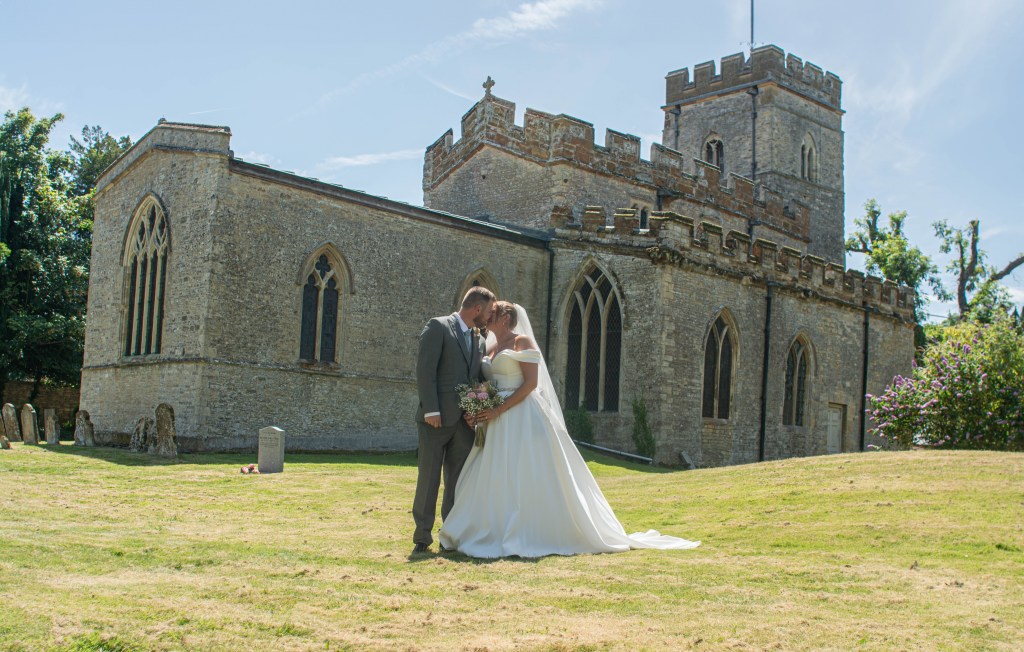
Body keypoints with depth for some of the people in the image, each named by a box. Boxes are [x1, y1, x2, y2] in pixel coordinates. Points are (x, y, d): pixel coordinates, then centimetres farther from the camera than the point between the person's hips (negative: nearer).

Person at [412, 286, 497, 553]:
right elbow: (425, 370, -11)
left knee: (458, 481, 7)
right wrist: (431, 409, -17)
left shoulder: (479, 341, 16)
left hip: (465, 420, 6)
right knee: (429, 478, -1)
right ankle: (422, 536, 6)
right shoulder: (438, 327, -4)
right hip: (437, 418, -6)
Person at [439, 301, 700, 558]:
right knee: (494, 479, 4)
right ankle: (500, 536, 11)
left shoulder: (522, 341, -5)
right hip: (497, 424, 8)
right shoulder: (490, 350, 18)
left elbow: (530, 383, -13)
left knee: (528, 478, -5)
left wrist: (499, 410, -18)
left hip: (523, 418, -8)